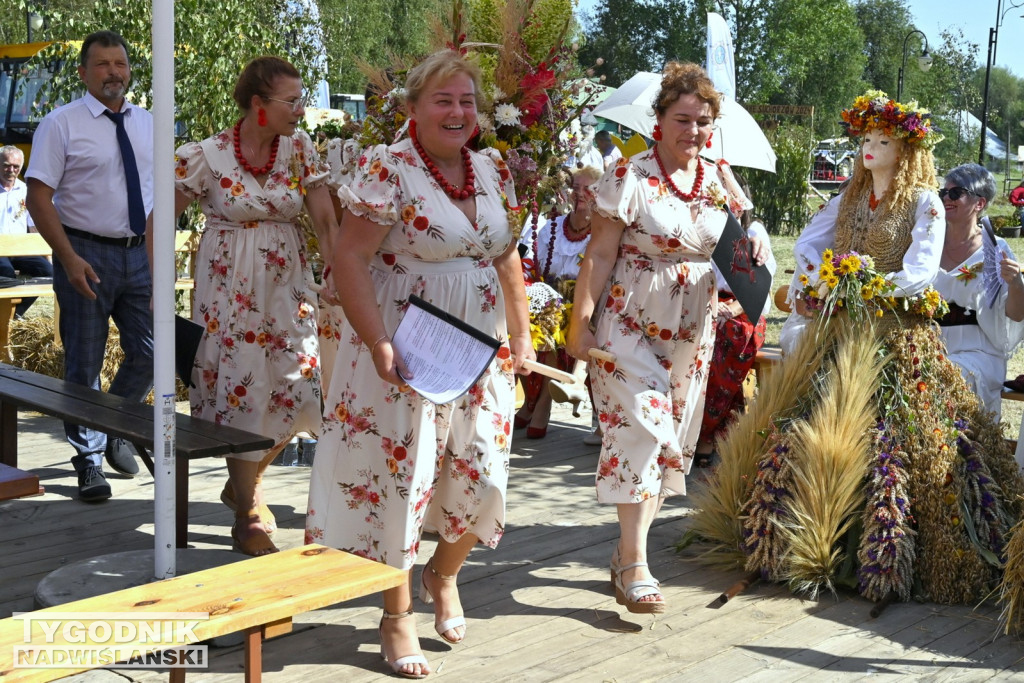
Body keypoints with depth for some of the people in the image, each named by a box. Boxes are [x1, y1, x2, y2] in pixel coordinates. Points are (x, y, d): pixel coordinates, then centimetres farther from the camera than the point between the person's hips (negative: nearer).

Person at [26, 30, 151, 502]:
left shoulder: (148, 125, 9)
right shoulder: (61, 124, -6)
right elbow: (39, 198, -9)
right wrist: (69, 259, -18)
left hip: (139, 252, 5)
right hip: (86, 254, -5)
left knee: (148, 353, 8)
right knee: (85, 362, 3)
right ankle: (89, 456, 17)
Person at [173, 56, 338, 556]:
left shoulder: (299, 148, -1)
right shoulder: (206, 156, -10)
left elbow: (324, 219, -3)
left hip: (287, 284, 4)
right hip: (230, 286, -4)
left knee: (296, 389, 2)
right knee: (241, 388, -1)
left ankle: (246, 481, 29)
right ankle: (248, 515, 13)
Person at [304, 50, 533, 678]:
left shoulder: (492, 173, 8)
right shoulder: (387, 171, -12)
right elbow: (350, 258, -16)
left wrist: (521, 333, 12)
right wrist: (377, 345, -23)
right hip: (406, 357, -6)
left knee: (483, 478, 7)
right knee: (399, 477, 2)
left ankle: (444, 575, 36)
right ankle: (397, 618, 19)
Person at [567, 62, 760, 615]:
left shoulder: (718, 181, 7)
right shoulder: (630, 176, -10)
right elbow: (600, 255, -11)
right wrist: (581, 321, -16)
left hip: (691, 331, 6)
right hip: (631, 323, -6)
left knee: (671, 439, 9)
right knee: (641, 429, -14)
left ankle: (628, 547, 23)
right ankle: (634, 568, -9)